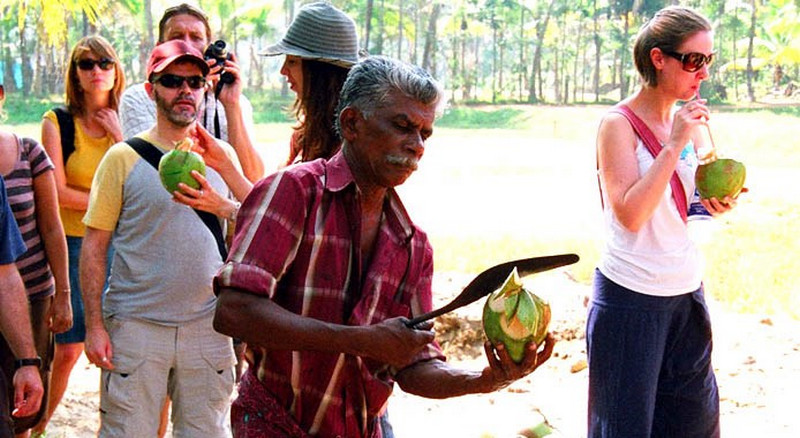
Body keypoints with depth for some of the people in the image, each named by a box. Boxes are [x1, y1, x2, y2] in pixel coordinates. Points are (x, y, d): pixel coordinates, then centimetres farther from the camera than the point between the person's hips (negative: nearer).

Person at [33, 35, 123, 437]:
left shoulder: (126, 123, 5)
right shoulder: (57, 122, -2)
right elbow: (58, 192, -9)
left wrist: (119, 136, -11)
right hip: (71, 245, -2)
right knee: (67, 350, 0)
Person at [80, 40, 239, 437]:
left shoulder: (221, 155, 8)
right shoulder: (125, 158, -2)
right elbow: (94, 245, -3)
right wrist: (94, 325, -8)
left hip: (208, 326, 3)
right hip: (135, 327, -3)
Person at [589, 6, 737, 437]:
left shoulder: (687, 120, 6)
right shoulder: (618, 125, -14)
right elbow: (630, 215, -24)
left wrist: (711, 204, -2)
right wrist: (674, 144, -23)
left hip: (687, 292, 7)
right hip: (632, 298, -7)